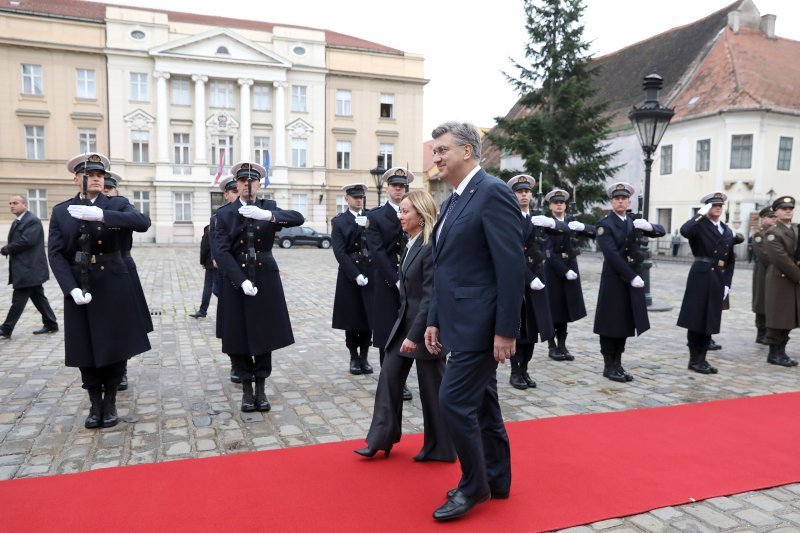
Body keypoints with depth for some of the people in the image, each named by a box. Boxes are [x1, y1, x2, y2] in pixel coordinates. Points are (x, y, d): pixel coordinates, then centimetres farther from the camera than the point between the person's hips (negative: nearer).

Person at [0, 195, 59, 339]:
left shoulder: (33, 221, -13)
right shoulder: (16, 222, 18)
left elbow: (26, 241, -23)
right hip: (25, 269, 10)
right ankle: (51, 324, 20)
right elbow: (14, 242, 17)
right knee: (38, 298, 13)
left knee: (18, 300, -5)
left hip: (28, 269, -10)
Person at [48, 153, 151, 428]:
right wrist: (72, 288, -15)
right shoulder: (61, 211, 5)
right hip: (79, 288, 1)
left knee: (115, 346, 5)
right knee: (86, 349, 6)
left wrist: (100, 215, -31)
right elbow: (55, 253, -1)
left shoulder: (117, 204, 1)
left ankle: (110, 402, 22)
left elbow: (143, 222, -20)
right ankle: (95, 403, 23)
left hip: (114, 287, -1)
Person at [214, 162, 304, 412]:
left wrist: (267, 215, -32)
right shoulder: (224, 213, 0)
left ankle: (261, 388, 21)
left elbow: (298, 218, -16)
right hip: (236, 279, -1)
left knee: (264, 334, 7)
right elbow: (222, 252, -9)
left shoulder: (269, 207, 3)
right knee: (240, 336, 5)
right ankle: (246, 389, 21)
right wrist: (242, 281, -21)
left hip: (265, 278, 1)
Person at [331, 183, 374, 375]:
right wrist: (356, 275, -14)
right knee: (351, 318, 4)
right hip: (349, 276, -2)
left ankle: (364, 356, 17)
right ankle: (354, 357, 18)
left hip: (370, 274, 2)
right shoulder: (338, 221, 3)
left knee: (369, 317, 4)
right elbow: (340, 252, -6)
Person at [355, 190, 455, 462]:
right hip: (404, 320, 9)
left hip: (425, 327, -9)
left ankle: (439, 449, 24)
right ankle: (381, 439, 21)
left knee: (432, 389, 6)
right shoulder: (411, 244, 9)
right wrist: (404, 328, 13)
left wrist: (414, 335, -21)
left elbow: (430, 297, -21)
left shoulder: (431, 247, -19)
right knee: (389, 377, 9)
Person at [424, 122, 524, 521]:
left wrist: (506, 330, -20)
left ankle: (474, 484, 15)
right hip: (461, 322, 9)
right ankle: (496, 480, 31)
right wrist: (435, 320, 15)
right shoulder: (455, 200, 15)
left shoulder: (493, 191, -14)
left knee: (454, 401, -5)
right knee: (480, 402, 16)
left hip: (480, 323, -9)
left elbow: (512, 267, -19)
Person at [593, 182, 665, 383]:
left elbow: (662, 231, 9)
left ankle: (618, 364, 19)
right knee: (611, 323, 1)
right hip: (614, 280, -6)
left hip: (633, 278, 6)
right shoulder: (604, 223, -9)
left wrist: (649, 226, -14)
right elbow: (612, 255, -17)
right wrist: (631, 276, -18)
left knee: (626, 323, 10)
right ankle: (609, 366, 10)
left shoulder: (634, 220, 10)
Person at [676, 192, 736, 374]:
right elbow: (684, 231, -29)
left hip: (718, 280, 6)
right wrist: (701, 214, -19)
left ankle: (702, 358, 19)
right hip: (700, 277, -6)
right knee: (696, 319, -1)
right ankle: (695, 359, 8)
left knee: (710, 320, 10)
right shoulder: (699, 225, -3)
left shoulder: (728, 232, 16)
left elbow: (731, 260, 17)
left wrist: (727, 283, 8)